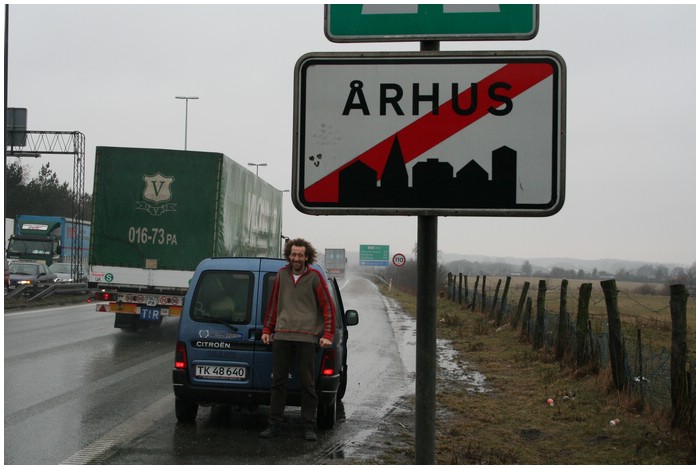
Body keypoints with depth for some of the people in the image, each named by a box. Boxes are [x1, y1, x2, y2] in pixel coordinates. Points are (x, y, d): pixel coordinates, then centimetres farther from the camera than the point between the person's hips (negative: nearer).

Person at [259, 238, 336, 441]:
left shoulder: (315, 277, 0)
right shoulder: (281, 275, 10)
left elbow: (328, 308, 2)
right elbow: (273, 304, 20)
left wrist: (327, 335, -4)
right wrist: (267, 330, 19)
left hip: (307, 337, -3)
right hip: (281, 336, 3)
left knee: (308, 384, -1)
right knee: (278, 381, 4)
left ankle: (309, 427, 5)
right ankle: (274, 424, 10)